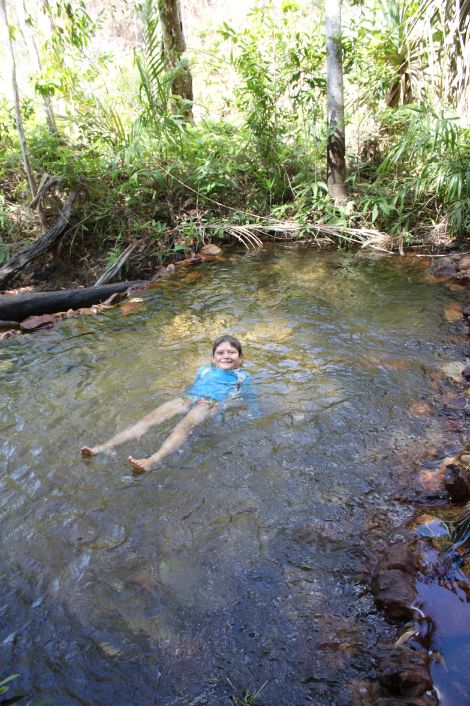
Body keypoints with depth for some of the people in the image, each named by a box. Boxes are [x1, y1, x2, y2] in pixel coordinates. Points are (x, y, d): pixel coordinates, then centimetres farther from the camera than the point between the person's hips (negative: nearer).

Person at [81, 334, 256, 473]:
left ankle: (151, 461, -63)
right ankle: (104, 448, -30)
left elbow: (249, 398, 16)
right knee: (149, 419, -19)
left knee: (185, 425, -38)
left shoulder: (243, 376, 24)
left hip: (211, 404, -5)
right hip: (187, 398, 5)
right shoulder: (204, 370, 35)